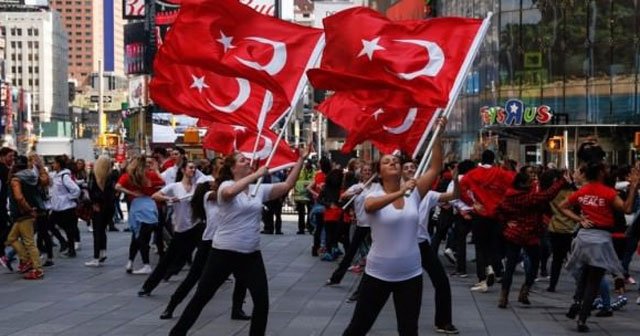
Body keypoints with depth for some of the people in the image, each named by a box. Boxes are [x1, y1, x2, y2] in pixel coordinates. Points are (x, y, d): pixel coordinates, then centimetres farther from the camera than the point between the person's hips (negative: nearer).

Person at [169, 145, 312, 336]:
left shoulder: (259, 189, 6)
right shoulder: (226, 185, -9)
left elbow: (287, 185, 1)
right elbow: (230, 192, -34)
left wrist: (301, 159, -4)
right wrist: (256, 175, -30)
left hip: (251, 254, 4)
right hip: (224, 252, -4)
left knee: (262, 301, -2)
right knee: (202, 297, 7)